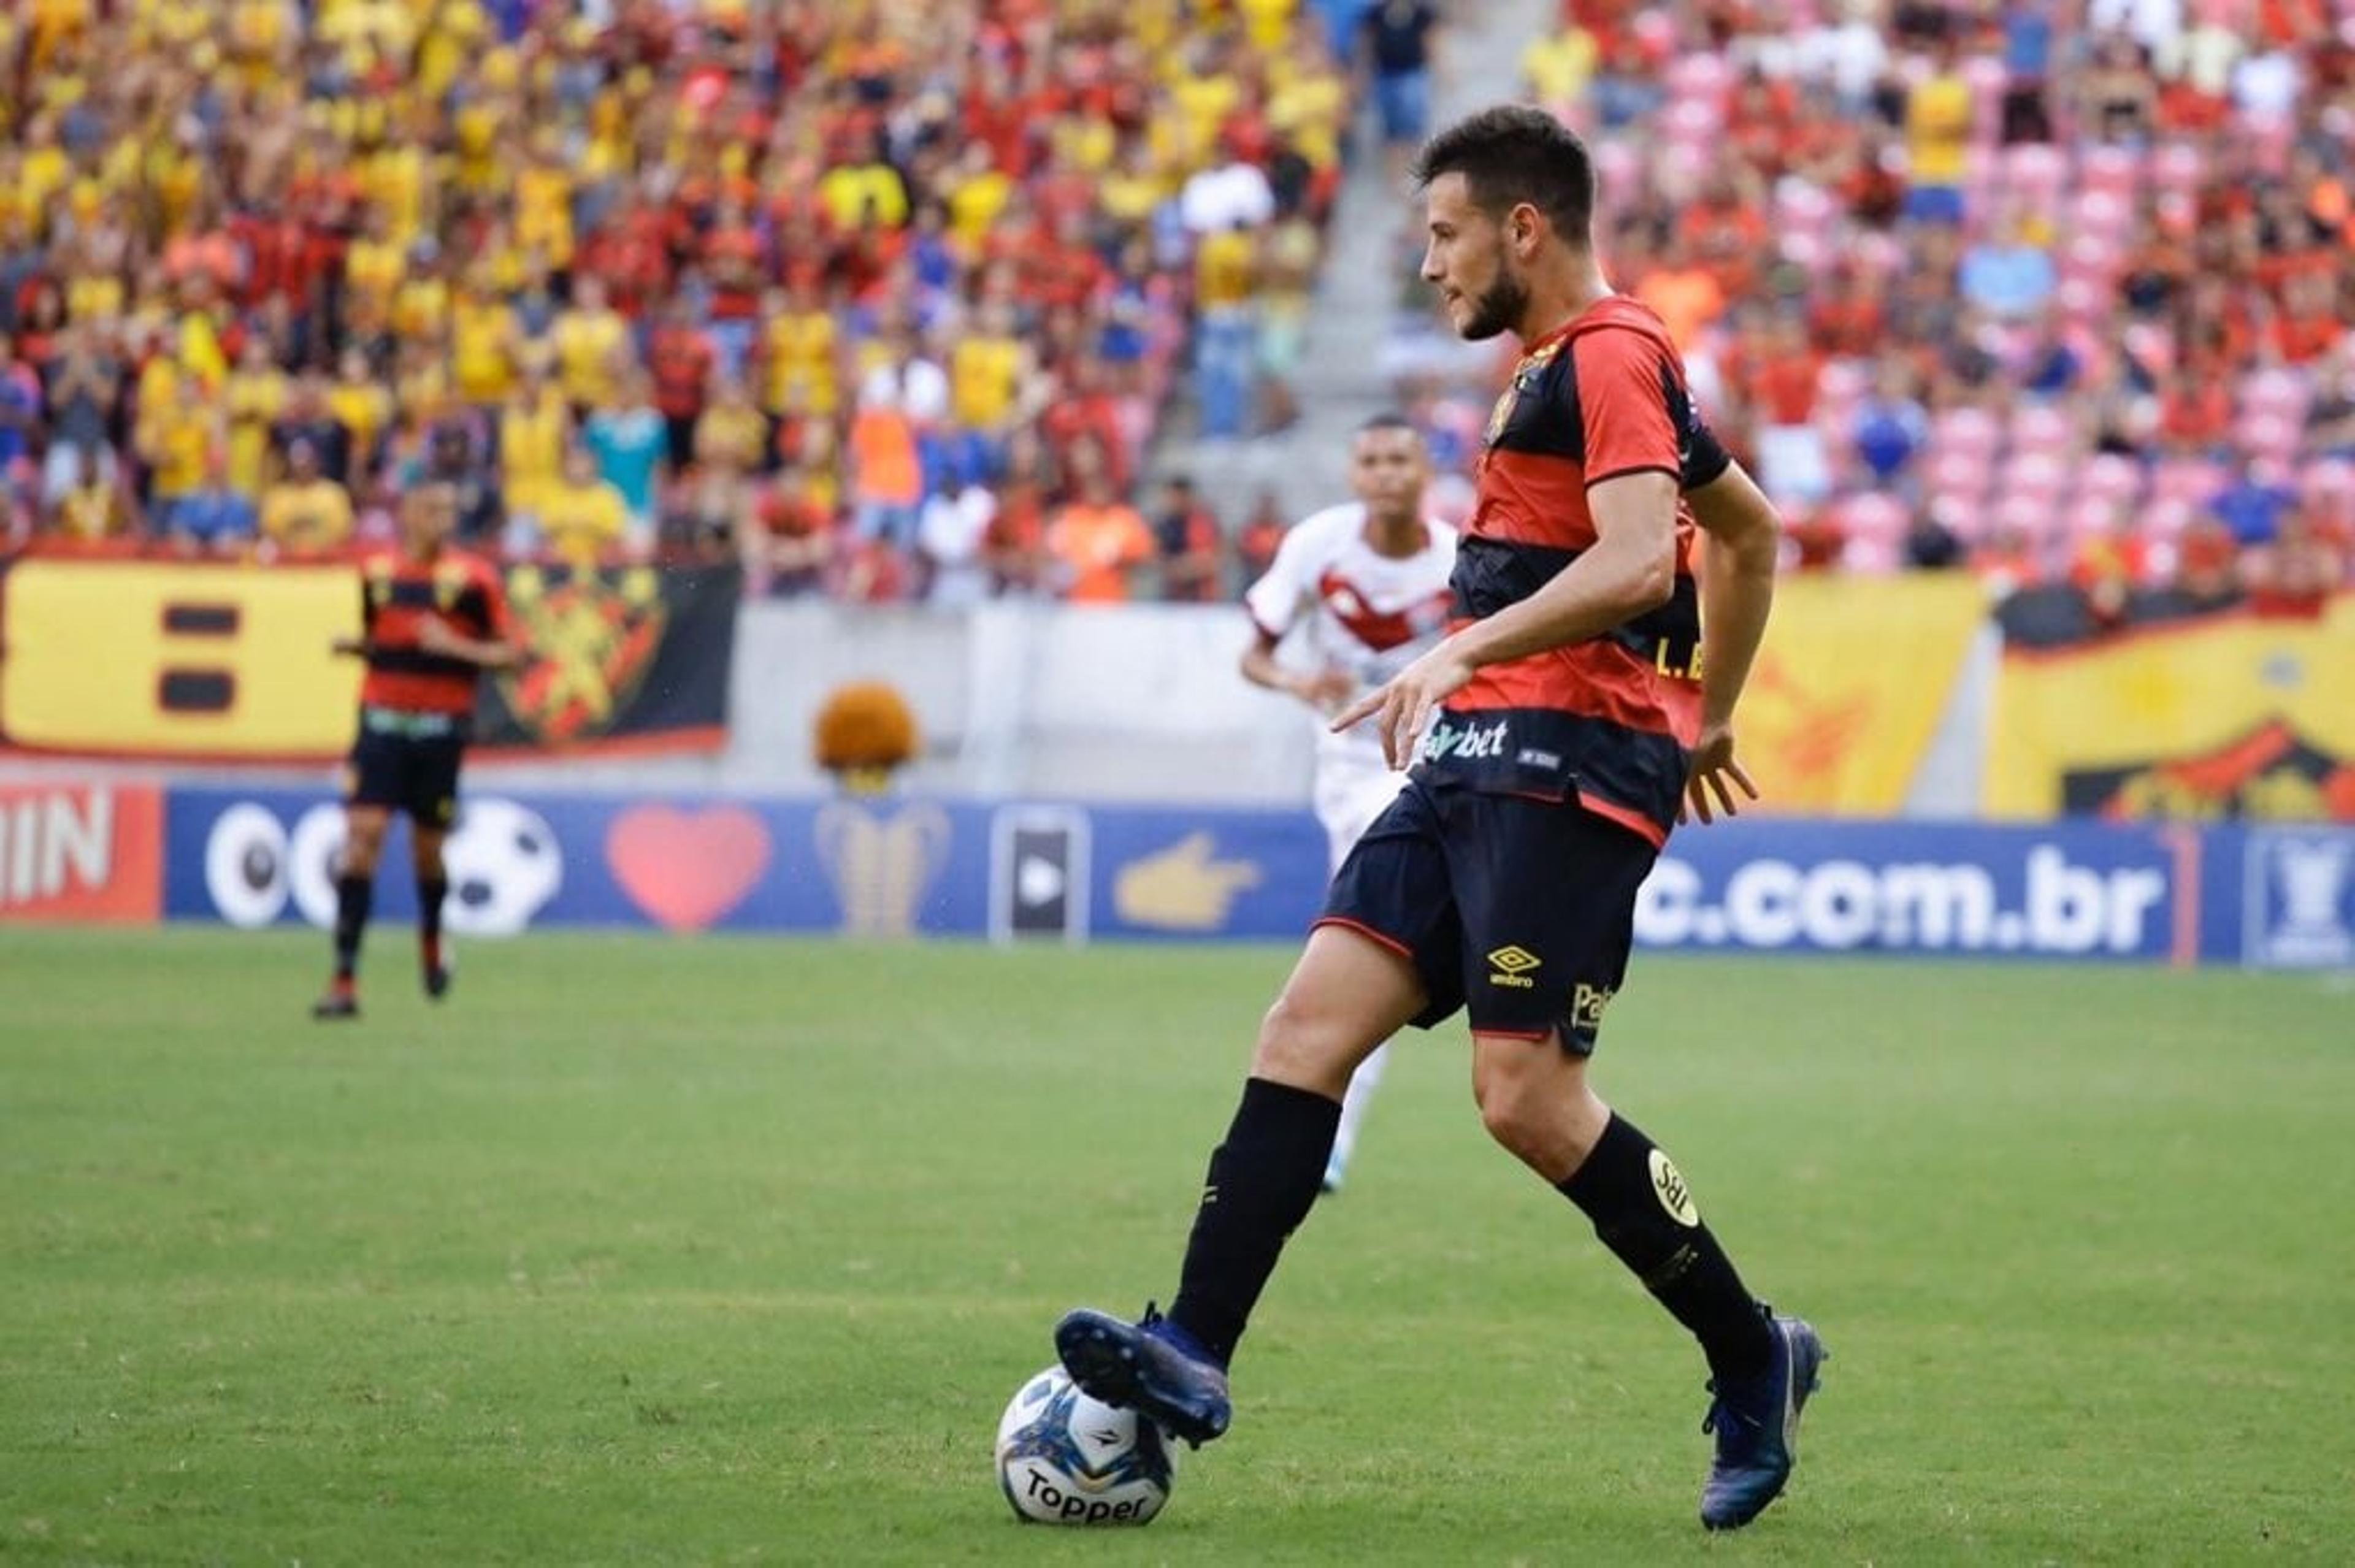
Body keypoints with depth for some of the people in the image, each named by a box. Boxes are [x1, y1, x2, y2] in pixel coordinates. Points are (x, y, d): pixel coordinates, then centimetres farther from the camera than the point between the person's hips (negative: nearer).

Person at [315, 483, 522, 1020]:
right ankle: (344, 980, -13)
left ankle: (432, 941, 41)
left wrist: (455, 646, -17)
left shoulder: (473, 578, -4)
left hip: (441, 728, -2)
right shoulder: (376, 572, 7)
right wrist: (351, 646, 0)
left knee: (428, 849, 8)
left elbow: (508, 652, -3)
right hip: (381, 724, 2)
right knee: (361, 835, -12)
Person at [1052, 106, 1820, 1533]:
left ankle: (1754, 1362, 2)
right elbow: (1751, 532, 34)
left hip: (1567, 768, -10)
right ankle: (1193, 1355, -11)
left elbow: (1637, 561, -23)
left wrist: (1463, 651, -31)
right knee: (1310, 1026, -3)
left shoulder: (1607, 357, -8)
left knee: (1529, 1100, -14)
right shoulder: (1567, 369, 24)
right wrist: (1710, 720, 37)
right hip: (1480, 761, 10)